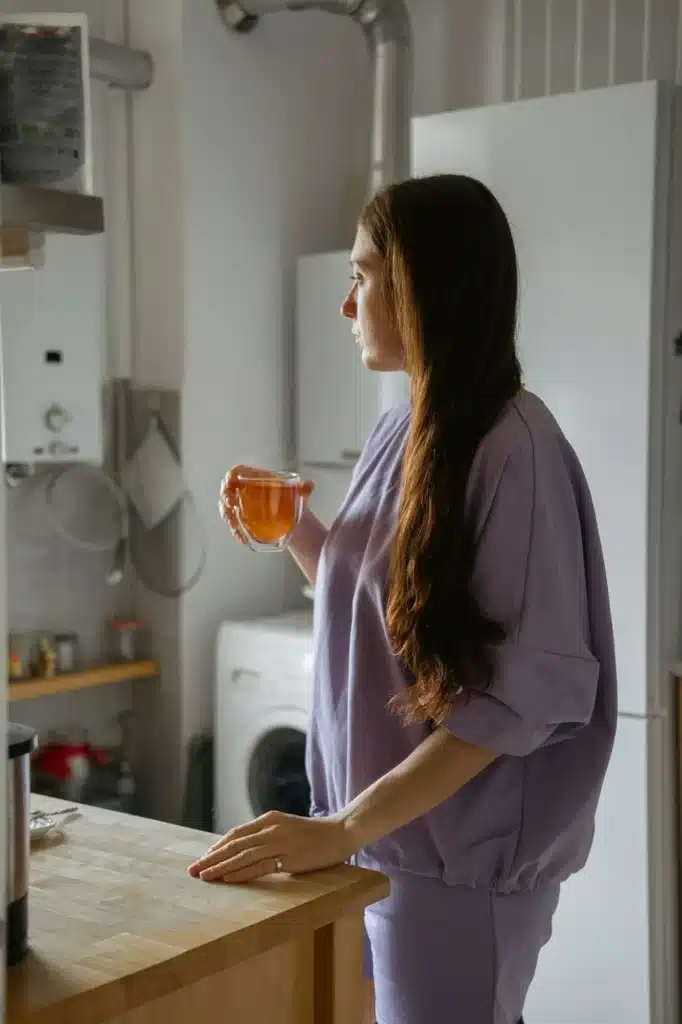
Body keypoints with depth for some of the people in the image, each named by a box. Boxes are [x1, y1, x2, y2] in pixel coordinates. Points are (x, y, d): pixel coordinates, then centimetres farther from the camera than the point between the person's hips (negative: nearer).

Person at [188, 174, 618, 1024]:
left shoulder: (515, 447, -18)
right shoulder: (398, 433, 5)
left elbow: (525, 692, -22)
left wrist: (345, 827, -24)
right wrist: (292, 526, 1)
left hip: (456, 861, -7)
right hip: (371, 836, 7)